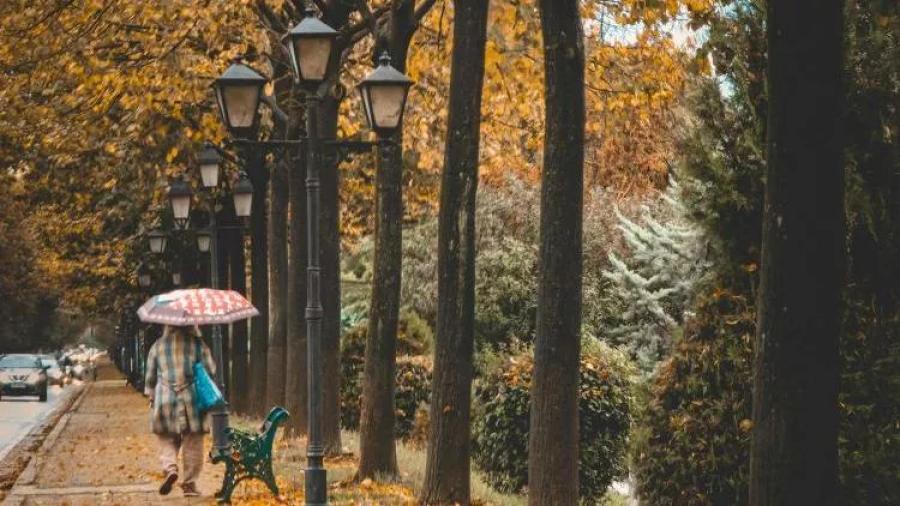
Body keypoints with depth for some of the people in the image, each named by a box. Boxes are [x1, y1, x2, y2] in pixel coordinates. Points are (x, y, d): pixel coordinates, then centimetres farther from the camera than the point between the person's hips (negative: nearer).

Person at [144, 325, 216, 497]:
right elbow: (211, 371, -1)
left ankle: (170, 468, -15)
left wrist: (151, 396, 22)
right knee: (192, 444, 6)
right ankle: (189, 483, 7)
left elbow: (150, 376, 10)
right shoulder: (198, 344, -1)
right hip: (192, 400, -1)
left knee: (167, 440, 11)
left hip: (165, 400, 1)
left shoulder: (158, 346, 5)